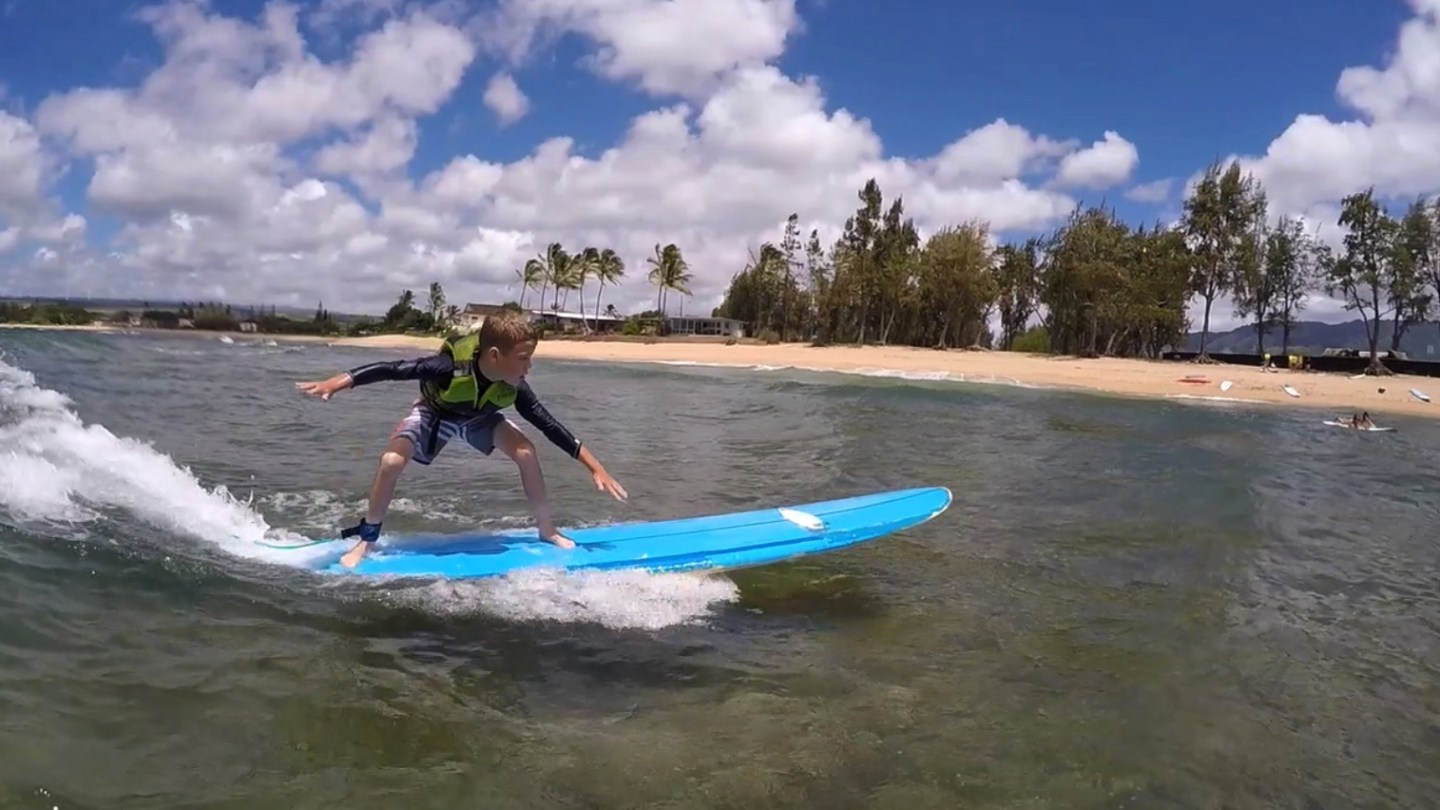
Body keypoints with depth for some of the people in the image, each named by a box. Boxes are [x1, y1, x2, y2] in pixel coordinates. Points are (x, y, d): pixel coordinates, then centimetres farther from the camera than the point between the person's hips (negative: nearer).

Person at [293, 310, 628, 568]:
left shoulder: (514, 389, -30)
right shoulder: (450, 366, -43)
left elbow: (551, 426, -23)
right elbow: (394, 369, -38)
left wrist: (595, 467, -23)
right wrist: (340, 381, -43)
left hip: (479, 417, 3)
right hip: (433, 413, -3)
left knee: (526, 451, -19)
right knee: (391, 461, -24)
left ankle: (546, 529, -1)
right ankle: (366, 537, -2)